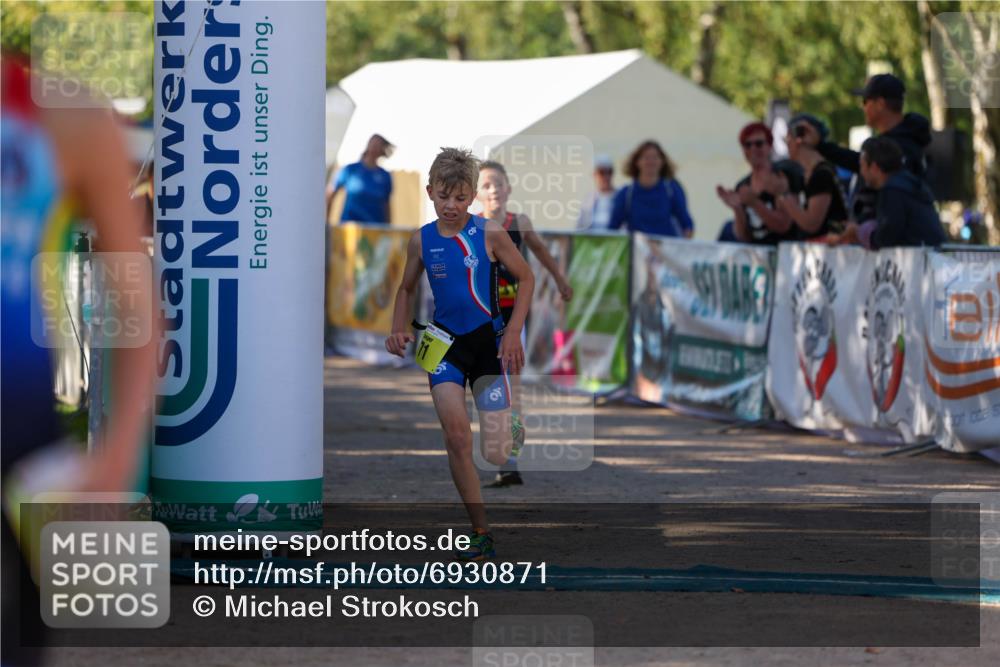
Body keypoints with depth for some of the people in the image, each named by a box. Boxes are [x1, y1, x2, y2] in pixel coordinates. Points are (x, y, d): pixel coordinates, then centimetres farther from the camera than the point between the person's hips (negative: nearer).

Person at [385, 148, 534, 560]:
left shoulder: (490, 235, -9)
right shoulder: (422, 240, 0)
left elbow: (526, 279, 1)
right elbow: (407, 288, 15)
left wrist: (513, 332, -6)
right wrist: (399, 330, -2)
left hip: (488, 340, -1)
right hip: (445, 344, 2)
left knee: (497, 455, -3)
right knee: (456, 439, -16)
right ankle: (480, 534, -7)